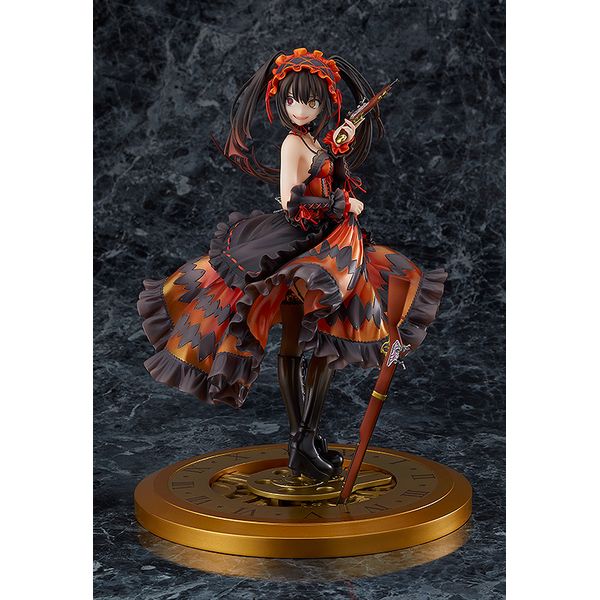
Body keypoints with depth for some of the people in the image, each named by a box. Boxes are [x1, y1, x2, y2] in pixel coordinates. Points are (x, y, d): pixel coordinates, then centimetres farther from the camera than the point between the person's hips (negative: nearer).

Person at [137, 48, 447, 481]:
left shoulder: (318, 141, 12)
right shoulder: (294, 143, -12)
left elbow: (332, 189, 15)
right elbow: (292, 204, -20)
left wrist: (340, 149, 6)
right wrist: (346, 206, -11)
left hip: (324, 250, 8)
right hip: (296, 250, -8)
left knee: (324, 345, 10)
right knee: (293, 347, -3)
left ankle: (308, 438, 19)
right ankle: (302, 443, 4)